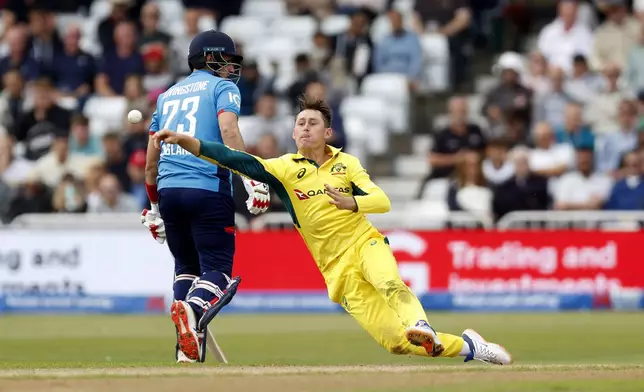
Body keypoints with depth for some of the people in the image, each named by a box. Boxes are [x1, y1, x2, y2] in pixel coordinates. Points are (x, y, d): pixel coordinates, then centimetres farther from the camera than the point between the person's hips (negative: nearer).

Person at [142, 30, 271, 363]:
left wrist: (154, 205, 29)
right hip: (208, 189, -6)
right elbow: (228, 130, -14)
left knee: (186, 267, 17)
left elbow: (151, 160, 22)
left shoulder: (168, 95, 23)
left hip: (168, 190, 6)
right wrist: (250, 177, -21)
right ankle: (191, 309, -38)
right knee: (217, 269, -6)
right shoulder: (222, 87, 6)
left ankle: (187, 352, 4)